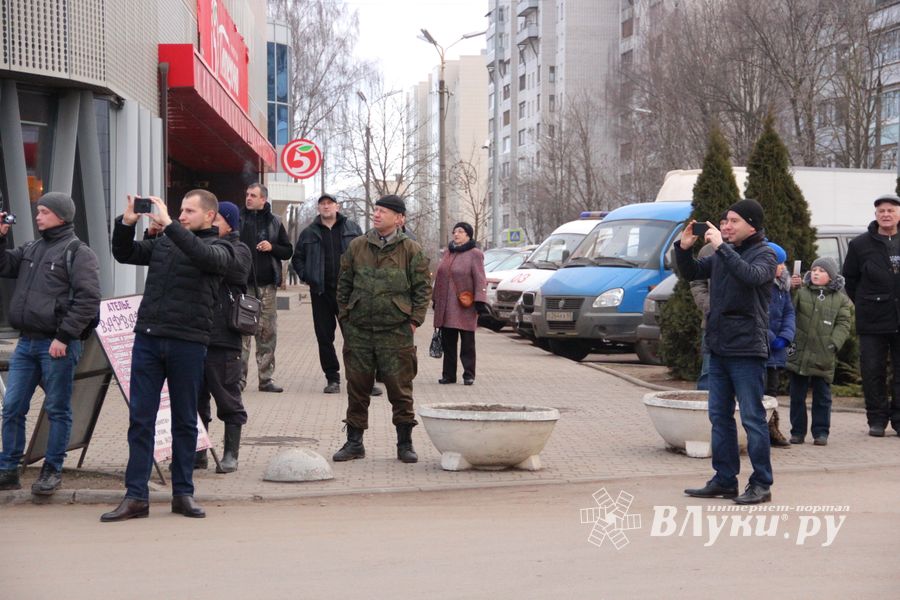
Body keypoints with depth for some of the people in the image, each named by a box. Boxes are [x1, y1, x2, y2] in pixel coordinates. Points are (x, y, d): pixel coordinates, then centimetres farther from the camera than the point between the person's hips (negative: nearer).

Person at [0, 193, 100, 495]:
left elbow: (88, 299, -13)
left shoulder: (79, 253, -5)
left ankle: (52, 471, 12)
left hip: (58, 345, -7)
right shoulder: (30, 250, 17)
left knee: (58, 410, 3)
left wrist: (64, 337, -17)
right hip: (26, 343, 7)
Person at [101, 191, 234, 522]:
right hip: (147, 337, 3)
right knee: (140, 419, 1)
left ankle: (183, 493, 16)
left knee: (185, 421, 7)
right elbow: (124, 254, 15)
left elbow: (205, 257, -18)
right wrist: (126, 222, -1)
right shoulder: (163, 243, 16)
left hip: (188, 343, -3)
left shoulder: (220, 247, 3)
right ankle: (136, 497, 4)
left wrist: (168, 225, -21)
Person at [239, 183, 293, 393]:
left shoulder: (274, 222, 10)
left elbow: (288, 251, 12)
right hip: (242, 284, -1)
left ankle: (266, 379, 9)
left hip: (267, 285, 2)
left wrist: (272, 247, -7)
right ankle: (239, 378, 0)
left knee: (268, 333, 3)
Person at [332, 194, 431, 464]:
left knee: (400, 389, 1)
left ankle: (405, 443, 12)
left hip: (396, 331, -2)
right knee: (357, 388, 7)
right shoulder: (357, 246, 8)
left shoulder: (411, 250, 1)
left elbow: (423, 287, 3)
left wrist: (414, 320, -3)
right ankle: (354, 442, 17)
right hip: (358, 331, 3)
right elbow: (344, 285, 14)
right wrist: (344, 317, 8)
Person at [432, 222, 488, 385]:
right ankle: (448, 375, 13)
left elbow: (480, 279, -9)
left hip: (465, 307, -6)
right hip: (446, 307, 6)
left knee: (467, 343, 0)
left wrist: (479, 301, -17)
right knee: (448, 342, 7)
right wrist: (436, 299, 18)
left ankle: (468, 375, 6)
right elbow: (439, 277, 20)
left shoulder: (474, 254, -4)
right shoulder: (448, 253, 16)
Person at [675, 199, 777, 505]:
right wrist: (684, 248, 4)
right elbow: (691, 273, 22)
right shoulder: (724, 254, 13)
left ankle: (761, 484, 4)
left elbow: (751, 276, -28)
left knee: (752, 418, -3)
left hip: (747, 350, -7)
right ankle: (724, 480, 19)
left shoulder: (764, 254, -6)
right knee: (719, 416, 11)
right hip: (718, 347, 7)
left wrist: (721, 246, -26)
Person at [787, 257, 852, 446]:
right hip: (799, 354, 1)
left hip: (824, 357, 0)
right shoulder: (801, 293, 4)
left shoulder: (840, 299, 4)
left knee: (822, 397, 8)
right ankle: (798, 431, 16)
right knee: (797, 395, 7)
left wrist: (834, 343, -11)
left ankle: (821, 432, 16)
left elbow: (843, 324, 0)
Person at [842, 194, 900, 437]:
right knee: (872, 371, 2)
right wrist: (864, 303, 5)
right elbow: (849, 278, 9)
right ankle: (877, 419, 12)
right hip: (872, 322, -1)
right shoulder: (860, 244, 2)